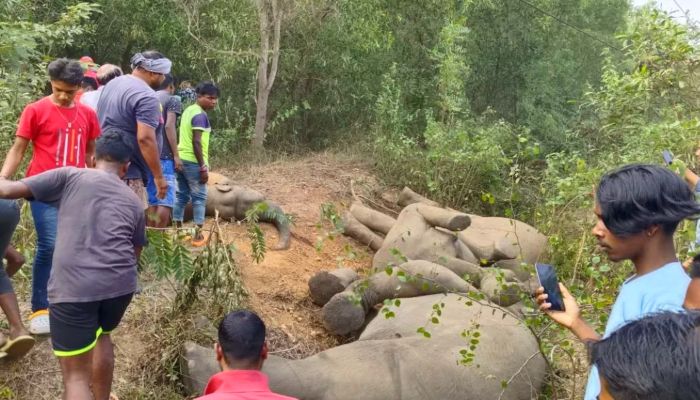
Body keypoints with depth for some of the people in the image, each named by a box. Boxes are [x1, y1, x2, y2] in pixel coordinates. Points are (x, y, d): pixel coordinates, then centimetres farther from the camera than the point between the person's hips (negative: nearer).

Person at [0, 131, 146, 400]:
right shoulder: (133, 201, 20)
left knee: (75, 375, 6)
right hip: (121, 284, 4)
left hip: (74, 287, -4)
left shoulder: (70, 177, 10)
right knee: (100, 335, 34)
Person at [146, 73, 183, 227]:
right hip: (164, 156, -7)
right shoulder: (173, 100, 0)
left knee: (152, 201, 10)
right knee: (166, 200, -5)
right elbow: (169, 126, -12)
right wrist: (176, 155, -12)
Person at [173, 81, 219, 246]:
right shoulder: (200, 115, -15)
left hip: (181, 159, 9)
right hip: (193, 161, -9)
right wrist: (203, 167, -19)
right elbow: (196, 142, -21)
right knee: (199, 197, 0)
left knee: (181, 195, 14)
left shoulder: (188, 110, 14)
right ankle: (198, 234, 3)